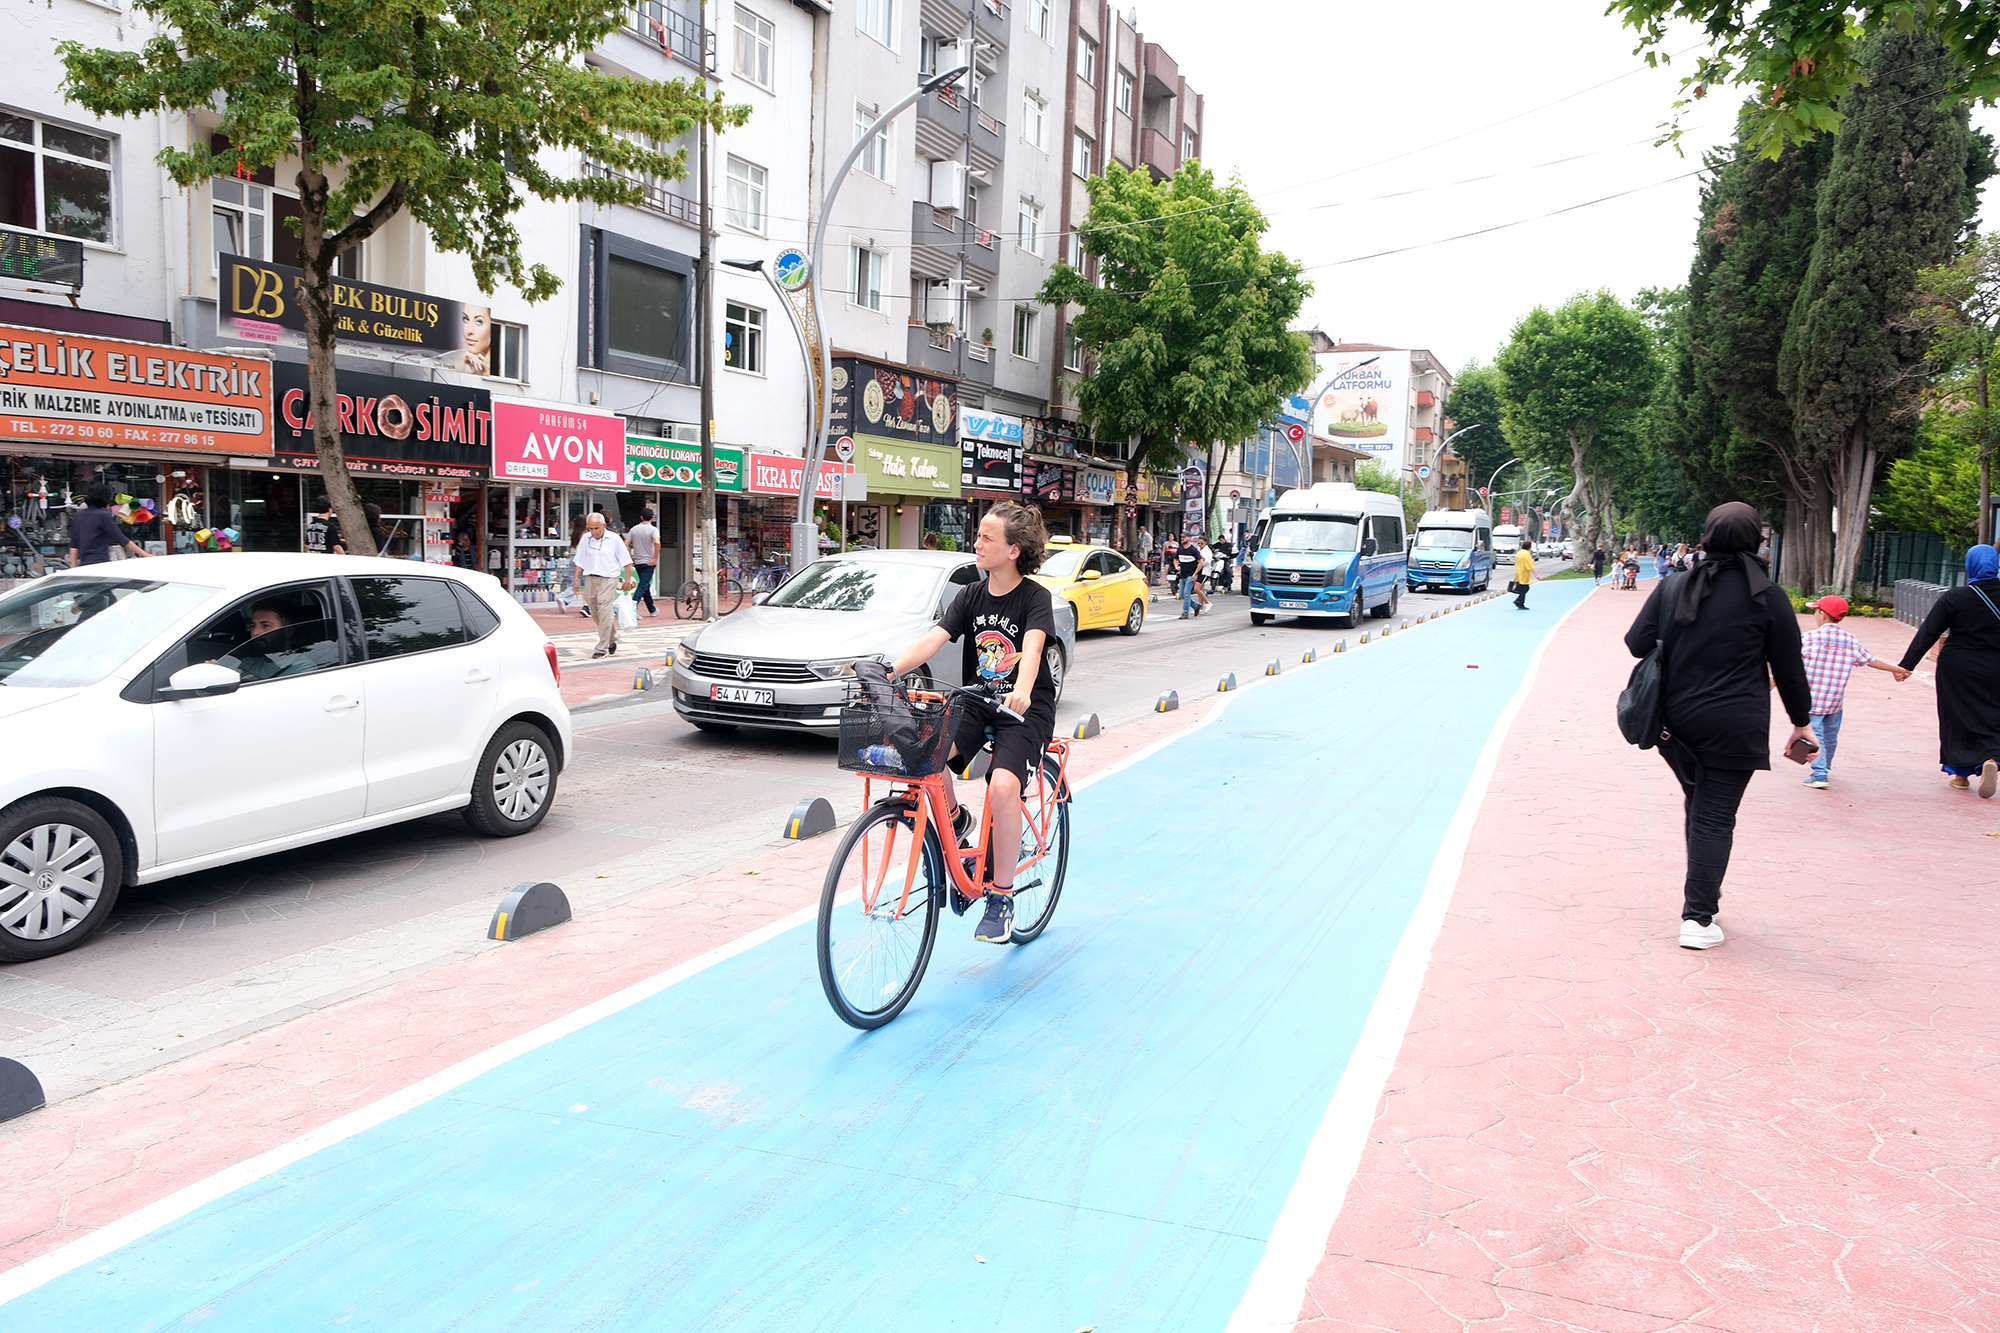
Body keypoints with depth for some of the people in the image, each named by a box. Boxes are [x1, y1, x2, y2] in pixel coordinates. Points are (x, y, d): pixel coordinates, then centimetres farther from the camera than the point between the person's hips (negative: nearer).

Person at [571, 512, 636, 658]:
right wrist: (576, 580, 10)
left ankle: (602, 647, -7)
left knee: (605, 612, -11)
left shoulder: (614, 539, -4)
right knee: (594, 612, 9)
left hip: (608, 579, -5)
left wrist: (627, 580, 0)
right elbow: (580, 562, 14)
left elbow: (626, 562, 2)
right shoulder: (586, 539, 6)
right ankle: (612, 639, 29)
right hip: (590, 579, 5)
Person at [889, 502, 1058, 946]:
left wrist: (1021, 692, -48)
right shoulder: (971, 596, 5)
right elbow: (933, 640, -8)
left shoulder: (1035, 597, -9)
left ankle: (1001, 897, -11)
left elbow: (1032, 648, -28)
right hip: (975, 703, 4)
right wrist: (887, 672, -25)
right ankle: (955, 820, 4)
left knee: (1003, 786, -29)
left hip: (1025, 709, -4)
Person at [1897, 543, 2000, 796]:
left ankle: (1961, 772, 15)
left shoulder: (1953, 598, -14)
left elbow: (1928, 634, -14)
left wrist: (1907, 665, -12)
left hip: (1958, 670, -2)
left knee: (1958, 718, 10)